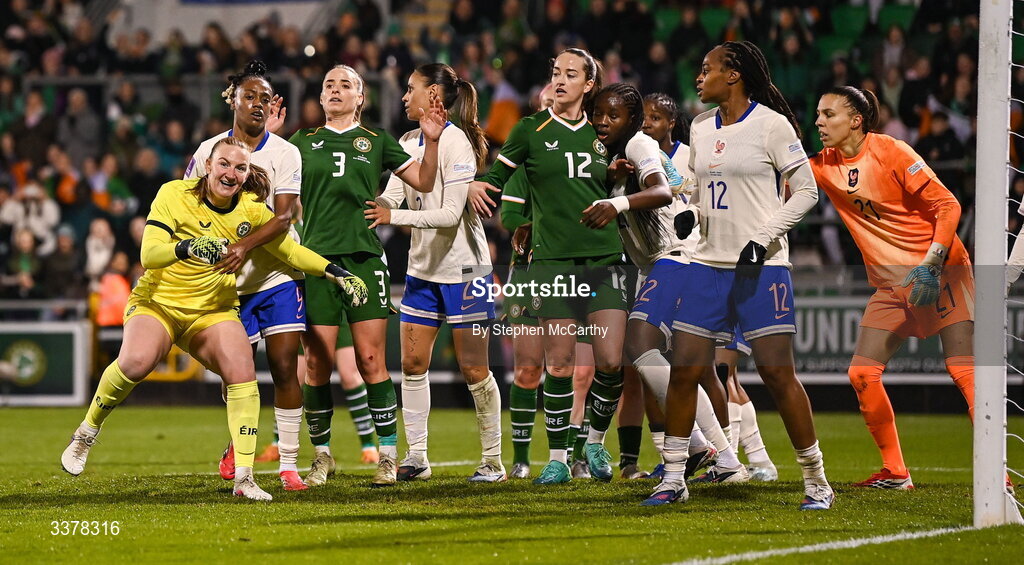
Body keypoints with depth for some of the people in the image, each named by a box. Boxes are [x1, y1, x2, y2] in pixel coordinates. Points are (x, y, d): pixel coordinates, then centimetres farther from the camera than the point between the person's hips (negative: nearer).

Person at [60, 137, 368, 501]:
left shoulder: (252, 210, -3)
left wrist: (338, 274, 1)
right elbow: (148, 254, -23)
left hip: (213, 310, 3)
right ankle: (86, 433, -6)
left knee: (242, 373, -22)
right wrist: (187, 247, -42)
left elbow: (290, 250, 11)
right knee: (136, 362, -32)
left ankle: (243, 478, -16)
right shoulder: (174, 195, -13)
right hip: (157, 302, -3)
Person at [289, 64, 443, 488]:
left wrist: (431, 141, -1)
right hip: (317, 258, 1)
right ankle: (322, 456, 10)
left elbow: (424, 182, 13)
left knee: (371, 361, -6)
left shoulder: (377, 141, 12)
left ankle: (388, 456, 0)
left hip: (364, 258, -1)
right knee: (317, 364, -2)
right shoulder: (302, 143, 14)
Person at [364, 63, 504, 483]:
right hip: (422, 267, 8)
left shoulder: (455, 142, -16)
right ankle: (416, 458, 11)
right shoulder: (409, 142, 7)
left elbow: (451, 213, -22)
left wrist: (395, 217, -25)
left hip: (462, 267, -8)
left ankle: (493, 460, 6)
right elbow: (389, 198, 5)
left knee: (473, 368, -3)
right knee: (412, 362, 4)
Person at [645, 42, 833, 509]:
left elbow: (806, 191, -5)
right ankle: (673, 478, 11)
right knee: (684, 369, 1)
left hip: (761, 267, -6)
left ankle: (816, 481, 2)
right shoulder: (700, 128, 13)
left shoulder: (771, 125, -7)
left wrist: (763, 238, -14)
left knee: (778, 374, -8)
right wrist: (689, 214, 2)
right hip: (708, 264, 6)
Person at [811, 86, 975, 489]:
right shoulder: (824, 166, 4)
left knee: (963, 369, -13)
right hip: (890, 284, 6)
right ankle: (895, 472, 8)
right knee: (862, 374, -3)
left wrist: (932, 264, -21)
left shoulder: (891, 153, -13)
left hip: (941, 272, -6)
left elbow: (947, 206, -12)